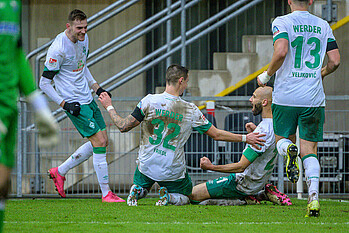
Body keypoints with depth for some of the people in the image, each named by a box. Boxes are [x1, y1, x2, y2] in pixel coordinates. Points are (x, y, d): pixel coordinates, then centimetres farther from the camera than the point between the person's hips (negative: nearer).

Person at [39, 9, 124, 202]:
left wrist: (96, 87, 13)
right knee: (99, 142, -12)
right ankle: (106, 193, -4)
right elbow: (44, 83, -15)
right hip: (74, 103, -9)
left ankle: (59, 172, 22)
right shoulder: (58, 49, -20)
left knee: (101, 141, 10)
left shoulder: (83, 39, 5)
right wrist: (64, 104, -20)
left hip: (87, 98, 9)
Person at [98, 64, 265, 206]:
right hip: (173, 172, -1)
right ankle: (169, 197, -11)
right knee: (184, 198, 25)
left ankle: (137, 191, -4)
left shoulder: (149, 101, -12)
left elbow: (124, 126, -8)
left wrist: (109, 107, 8)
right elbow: (216, 134, -3)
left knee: (140, 186, 33)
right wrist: (245, 138, 8)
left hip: (147, 165, 1)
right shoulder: (191, 111, -10)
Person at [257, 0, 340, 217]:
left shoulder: (282, 22, -4)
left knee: (283, 140, 19)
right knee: (310, 149, 6)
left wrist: (267, 75, -3)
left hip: (285, 95, -2)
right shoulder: (323, 26, 7)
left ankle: (289, 150, -20)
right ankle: (314, 196, -16)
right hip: (313, 97, 2)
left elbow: (281, 52, -20)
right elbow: (335, 62, 4)